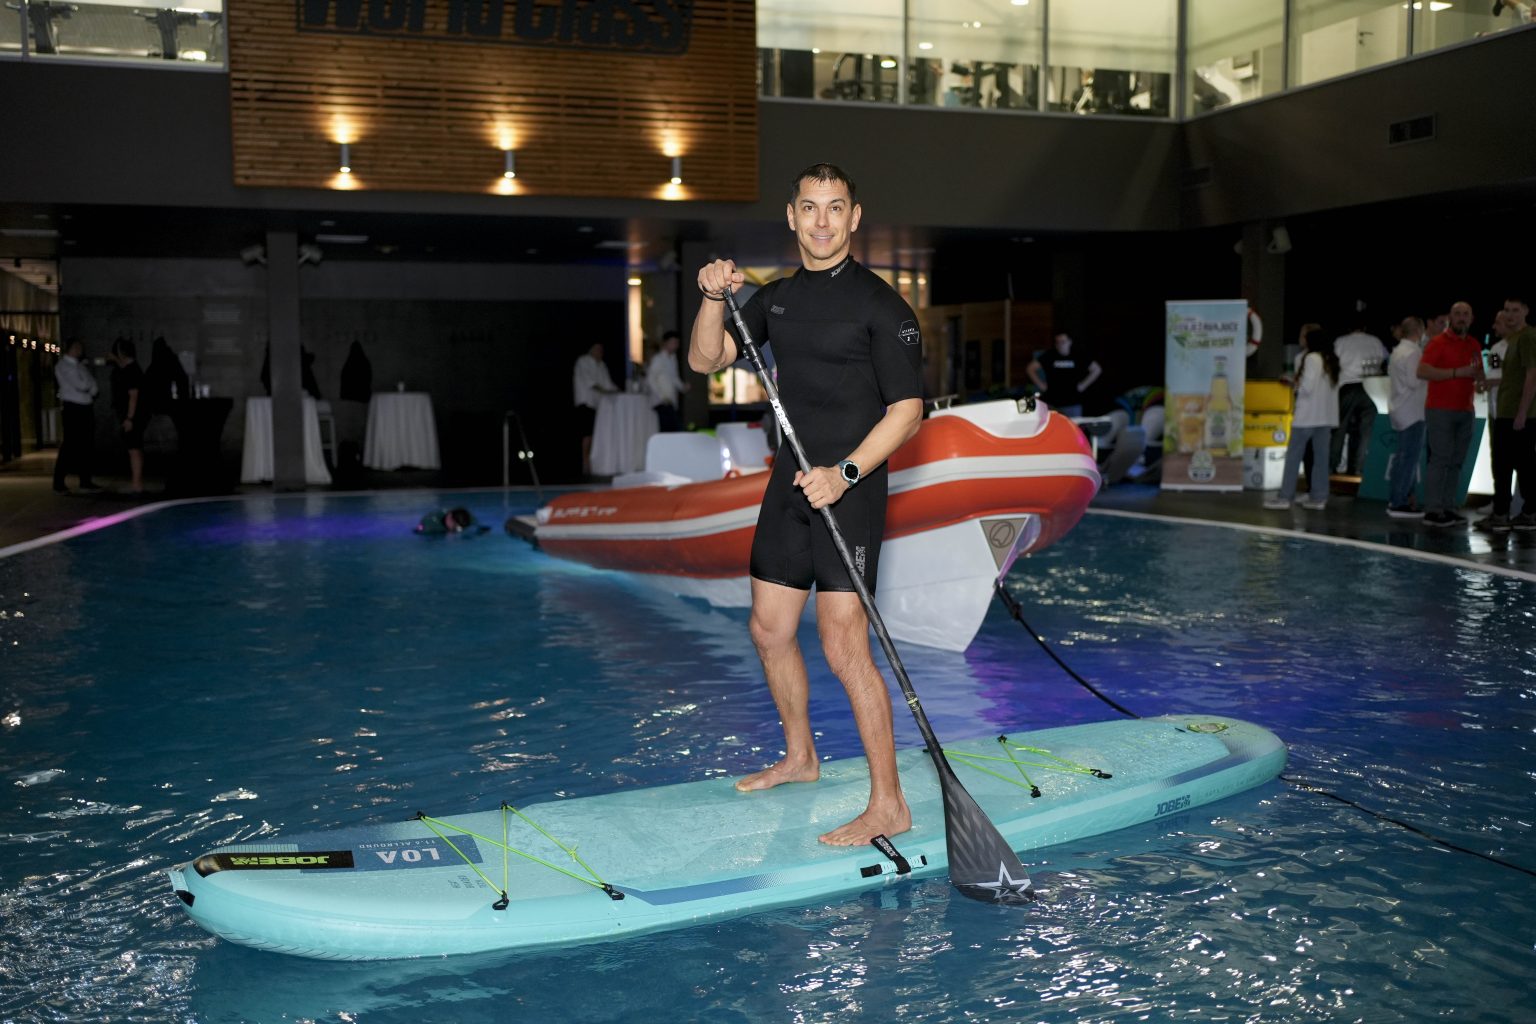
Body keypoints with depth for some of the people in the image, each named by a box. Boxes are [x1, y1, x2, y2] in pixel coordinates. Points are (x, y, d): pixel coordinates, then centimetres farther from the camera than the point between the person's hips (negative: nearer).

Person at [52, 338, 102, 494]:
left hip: (86, 408, 8)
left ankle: (85, 481, 18)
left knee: (86, 446, 10)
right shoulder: (63, 365, -8)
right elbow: (81, 385, -18)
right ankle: (58, 483, -2)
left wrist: (92, 389, -9)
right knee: (69, 446, -7)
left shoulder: (79, 365, 15)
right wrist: (90, 379, -1)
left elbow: (92, 387, 11)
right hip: (73, 409, -8)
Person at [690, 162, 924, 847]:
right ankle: (799, 757, 38)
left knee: (844, 648, -12)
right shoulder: (777, 298, 12)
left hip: (850, 491, -7)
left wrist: (843, 474, -23)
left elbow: (906, 410, -12)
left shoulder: (879, 304, -8)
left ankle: (888, 805, -2)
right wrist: (715, 297, -9)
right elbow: (705, 361, 9)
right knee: (770, 631, 16)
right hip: (790, 484, 8)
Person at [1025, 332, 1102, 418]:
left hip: (1072, 405, 0)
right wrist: (1041, 385, 2)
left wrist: (1083, 385, 5)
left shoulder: (1079, 356, 3)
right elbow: (1030, 368, 7)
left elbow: (1097, 369, 11)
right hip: (1051, 404, 0)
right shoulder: (1049, 356, 2)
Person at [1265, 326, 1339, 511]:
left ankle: (1285, 497, -2)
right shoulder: (1330, 359, 12)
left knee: (1293, 455, -2)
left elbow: (1307, 387, -19)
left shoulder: (1312, 358, -12)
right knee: (1320, 456, 7)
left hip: (1308, 415, -8)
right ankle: (1319, 497, 8)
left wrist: (1297, 383, 2)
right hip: (1327, 415, 8)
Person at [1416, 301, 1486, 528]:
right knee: (1440, 459, -9)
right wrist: (1457, 372, -19)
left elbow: (1481, 378, 20)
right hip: (1440, 410, -6)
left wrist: (1476, 372, -4)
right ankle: (1432, 510, -7)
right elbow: (1422, 371, -17)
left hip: (1465, 411, 6)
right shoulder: (1438, 342, -4)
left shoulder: (1474, 345, 15)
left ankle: (1448, 507, 8)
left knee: (1456, 462, 5)